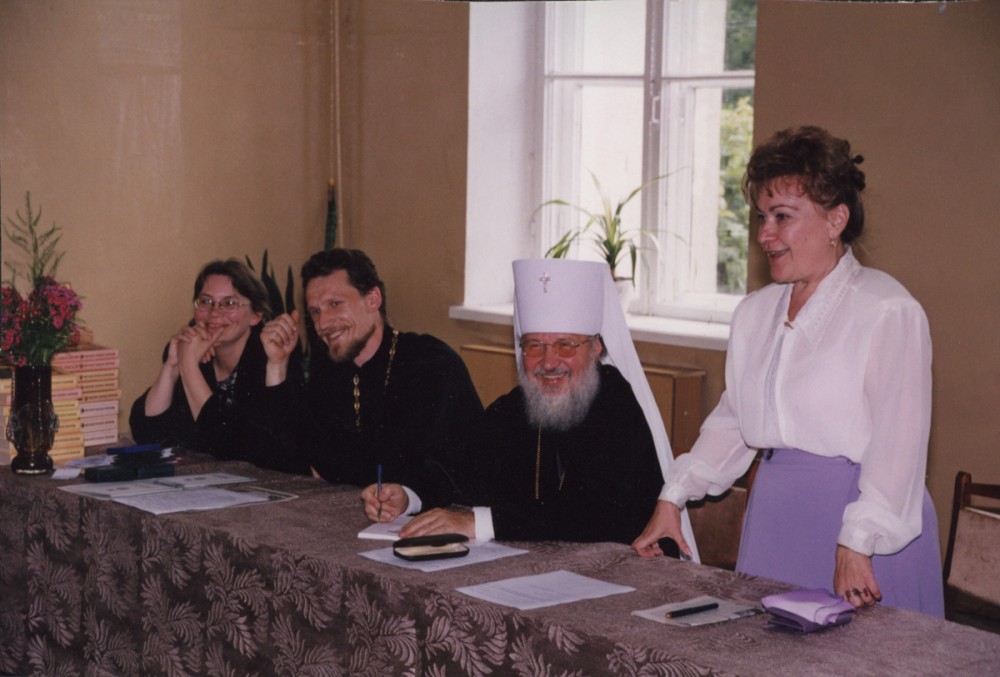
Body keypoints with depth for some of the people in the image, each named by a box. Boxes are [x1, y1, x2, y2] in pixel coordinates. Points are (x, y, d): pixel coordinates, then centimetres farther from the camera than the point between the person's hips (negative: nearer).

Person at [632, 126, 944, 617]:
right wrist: (673, 499, 14)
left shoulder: (887, 311, -11)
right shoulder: (754, 313, 13)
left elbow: (898, 444, -17)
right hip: (775, 516, 6)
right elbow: (731, 423, 20)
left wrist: (857, 545, -23)